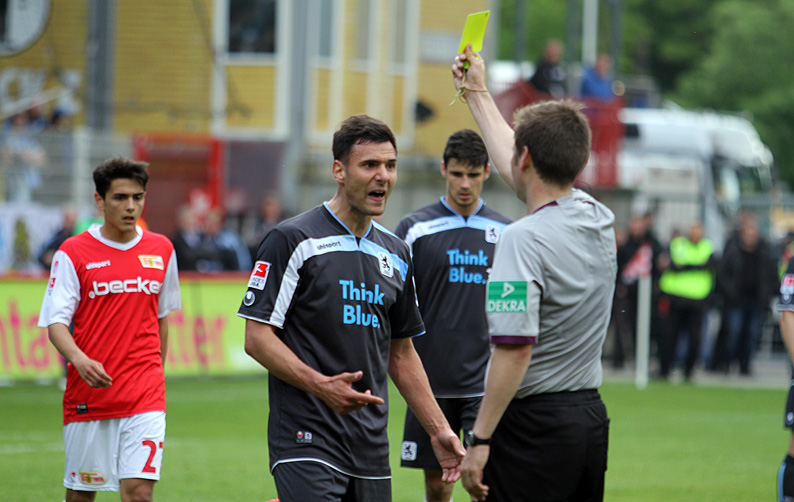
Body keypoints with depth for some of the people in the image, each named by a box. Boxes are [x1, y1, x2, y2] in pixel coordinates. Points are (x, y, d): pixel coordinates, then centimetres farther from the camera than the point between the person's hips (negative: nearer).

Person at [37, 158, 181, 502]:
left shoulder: (161, 250, 8)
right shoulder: (73, 253, -3)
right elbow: (56, 323, -8)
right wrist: (79, 360, -27)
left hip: (144, 398, 1)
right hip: (87, 396, -1)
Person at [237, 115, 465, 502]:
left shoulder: (396, 255, 15)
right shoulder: (292, 241, -5)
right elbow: (257, 337, -8)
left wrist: (438, 429, 16)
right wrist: (320, 385, -21)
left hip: (371, 449, 7)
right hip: (307, 441, -7)